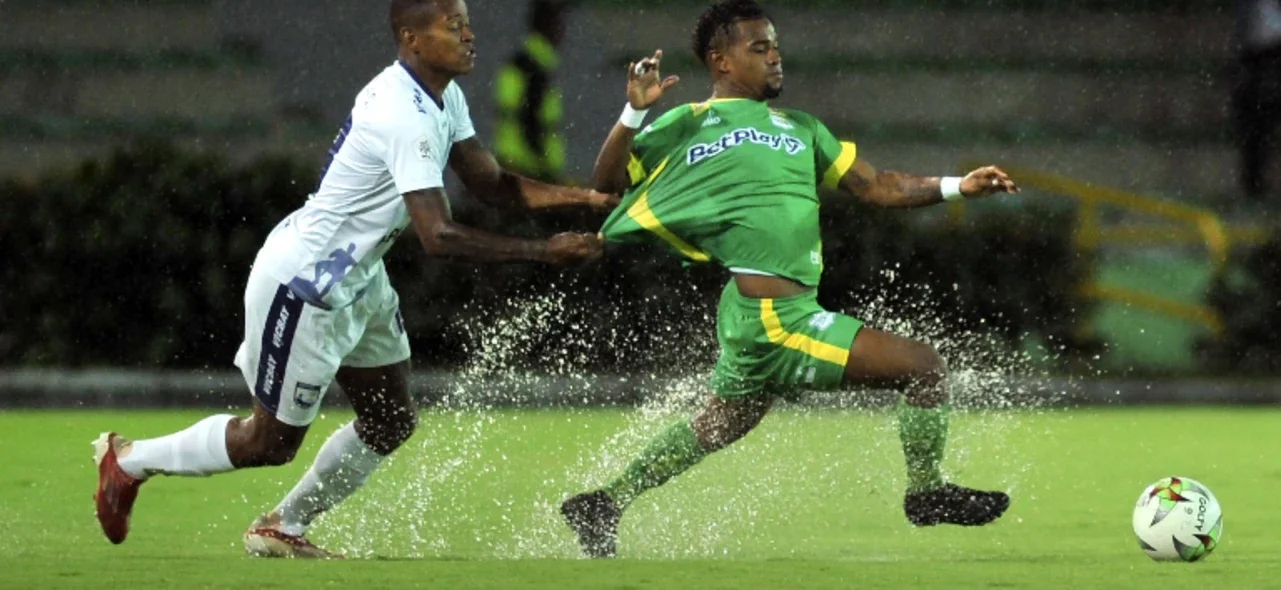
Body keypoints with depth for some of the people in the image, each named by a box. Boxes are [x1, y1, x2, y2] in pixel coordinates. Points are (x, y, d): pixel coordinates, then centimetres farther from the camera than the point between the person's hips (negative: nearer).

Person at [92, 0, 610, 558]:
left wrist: (585, 197, -5)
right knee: (272, 440, 3)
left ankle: (282, 529, 27)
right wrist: (542, 252, -30)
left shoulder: (444, 98, 2)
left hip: (356, 281, 10)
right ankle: (129, 460, 24)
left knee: (391, 422, 12)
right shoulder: (405, 117, -30)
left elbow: (493, 185, 7)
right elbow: (438, 236, -32)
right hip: (302, 283, -10)